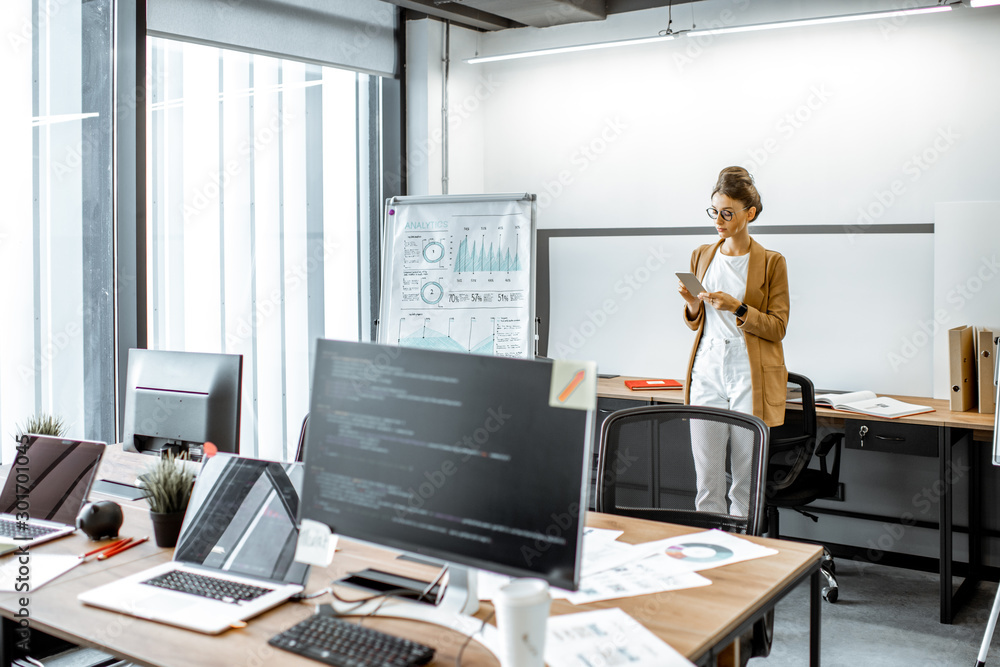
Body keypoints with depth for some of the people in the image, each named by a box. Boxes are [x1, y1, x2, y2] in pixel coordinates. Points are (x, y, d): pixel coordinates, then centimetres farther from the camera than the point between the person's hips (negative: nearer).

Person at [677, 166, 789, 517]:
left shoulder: (771, 262, 0)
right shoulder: (702, 255, 13)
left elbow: (777, 327, -3)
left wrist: (737, 309, -17)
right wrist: (693, 304, -4)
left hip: (751, 373, -3)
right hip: (708, 368, 3)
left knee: (748, 476, -1)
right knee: (706, 474, 2)